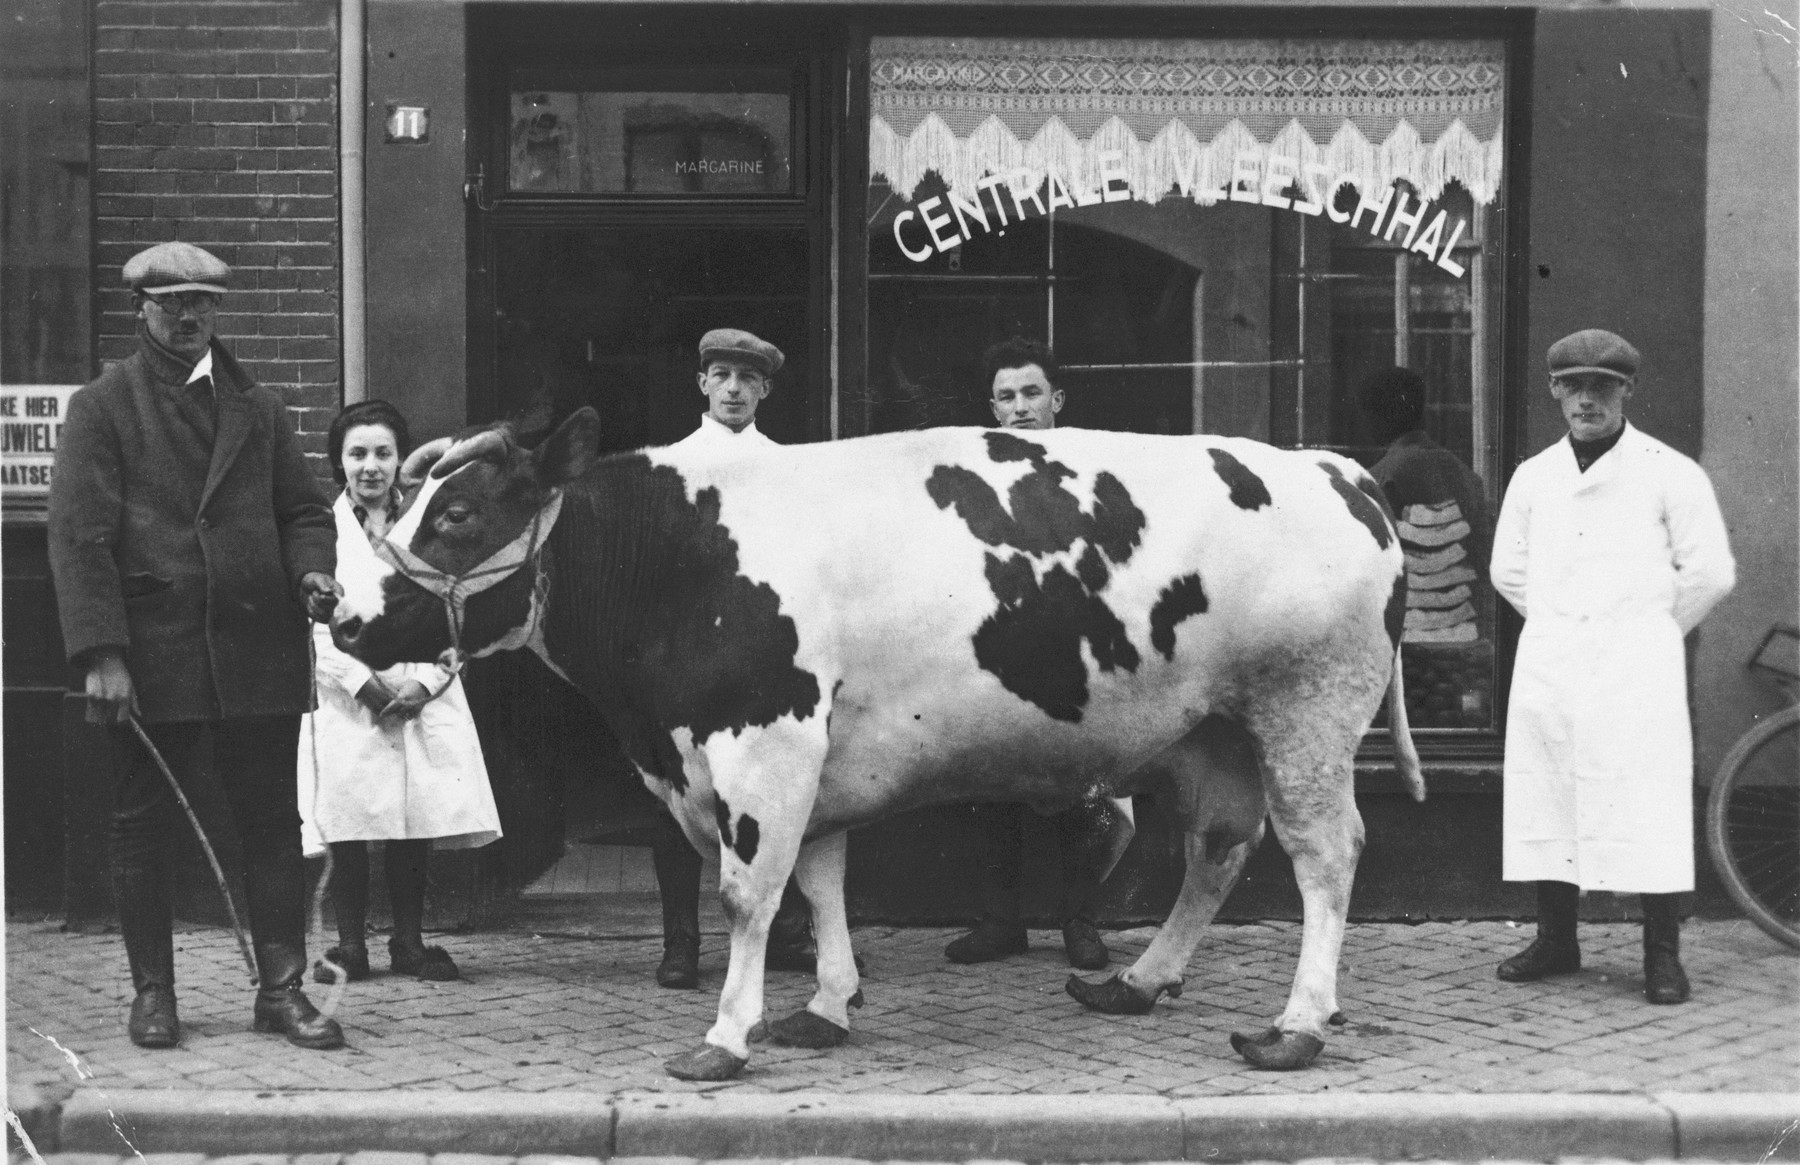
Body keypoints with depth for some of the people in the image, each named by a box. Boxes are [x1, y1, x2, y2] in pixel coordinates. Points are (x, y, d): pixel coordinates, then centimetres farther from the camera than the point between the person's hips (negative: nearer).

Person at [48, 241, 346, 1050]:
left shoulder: (259, 407, 15)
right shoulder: (102, 406, 2)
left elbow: (302, 507, 17)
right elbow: (79, 536, -5)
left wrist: (312, 568, -7)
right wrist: (101, 654, -15)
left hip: (258, 650, 3)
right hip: (151, 658, -3)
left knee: (272, 822, 3)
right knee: (145, 828, 4)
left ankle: (282, 988, 9)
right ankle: (153, 992, 15)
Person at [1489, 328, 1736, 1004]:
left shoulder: (1668, 474, 0)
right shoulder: (1533, 477, 13)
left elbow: (1710, 572, 1)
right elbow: (1507, 568, 22)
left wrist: (1654, 630, 7)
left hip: (1635, 668, -4)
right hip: (1547, 667, 4)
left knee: (1647, 806, -8)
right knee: (1545, 800, 5)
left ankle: (1662, 956, -2)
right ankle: (1555, 942, 17)